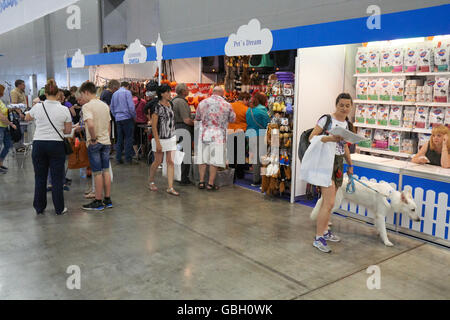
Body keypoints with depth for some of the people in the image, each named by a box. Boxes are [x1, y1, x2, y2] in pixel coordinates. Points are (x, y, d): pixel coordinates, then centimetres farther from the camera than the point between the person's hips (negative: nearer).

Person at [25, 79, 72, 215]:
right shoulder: (64, 110, -6)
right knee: (57, 179, 5)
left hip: (39, 144, 1)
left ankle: (39, 208, 21)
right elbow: (68, 130, 0)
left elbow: (27, 118, 18)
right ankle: (59, 208, 12)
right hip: (56, 145, -1)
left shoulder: (37, 107, -3)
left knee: (40, 178, 11)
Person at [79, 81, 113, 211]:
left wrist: (93, 138, -17)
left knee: (97, 173, 0)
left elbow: (90, 124, -29)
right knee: (106, 171, 11)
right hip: (106, 142, 7)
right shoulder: (105, 105, 10)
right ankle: (107, 200, 18)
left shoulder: (87, 106, -13)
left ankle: (98, 202, 8)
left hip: (94, 143, -7)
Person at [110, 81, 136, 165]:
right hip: (127, 118, -6)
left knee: (119, 139, 10)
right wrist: (134, 116, 0)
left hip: (118, 119, 6)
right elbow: (131, 106, -12)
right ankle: (128, 159, -2)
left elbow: (112, 107, 18)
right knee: (128, 138, -2)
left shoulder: (114, 94, 14)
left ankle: (118, 159, 12)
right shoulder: (127, 92, -5)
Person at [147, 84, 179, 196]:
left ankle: (170, 187, 4)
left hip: (171, 138, 6)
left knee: (170, 162, 1)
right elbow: (154, 126, -14)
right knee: (158, 161, 8)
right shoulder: (157, 106, -13)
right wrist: (157, 143, -18)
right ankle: (151, 181, 32)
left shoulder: (170, 104, 7)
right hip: (160, 138, -6)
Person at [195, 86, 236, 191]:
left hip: (204, 133, 3)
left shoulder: (202, 103, 5)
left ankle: (201, 182, 14)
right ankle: (211, 183, 5)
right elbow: (233, 119, 10)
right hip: (218, 135, -3)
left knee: (202, 158, 10)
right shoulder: (227, 105, -3)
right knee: (215, 159, 2)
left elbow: (197, 118, 17)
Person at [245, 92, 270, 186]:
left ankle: (256, 180, 17)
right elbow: (267, 124, -7)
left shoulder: (249, 110, 14)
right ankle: (256, 181, -1)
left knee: (254, 157, 12)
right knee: (260, 157, -2)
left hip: (250, 135, 7)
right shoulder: (262, 109, -7)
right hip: (260, 136, -7)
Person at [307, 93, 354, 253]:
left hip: (339, 163, 7)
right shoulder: (327, 119, -9)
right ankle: (318, 238, -1)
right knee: (329, 203, -11)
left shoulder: (347, 124, 13)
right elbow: (311, 137, -15)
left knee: (328, 201, 14)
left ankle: (324, 231, 29)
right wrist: (330, 138, -28)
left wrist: (350, 164, 19)